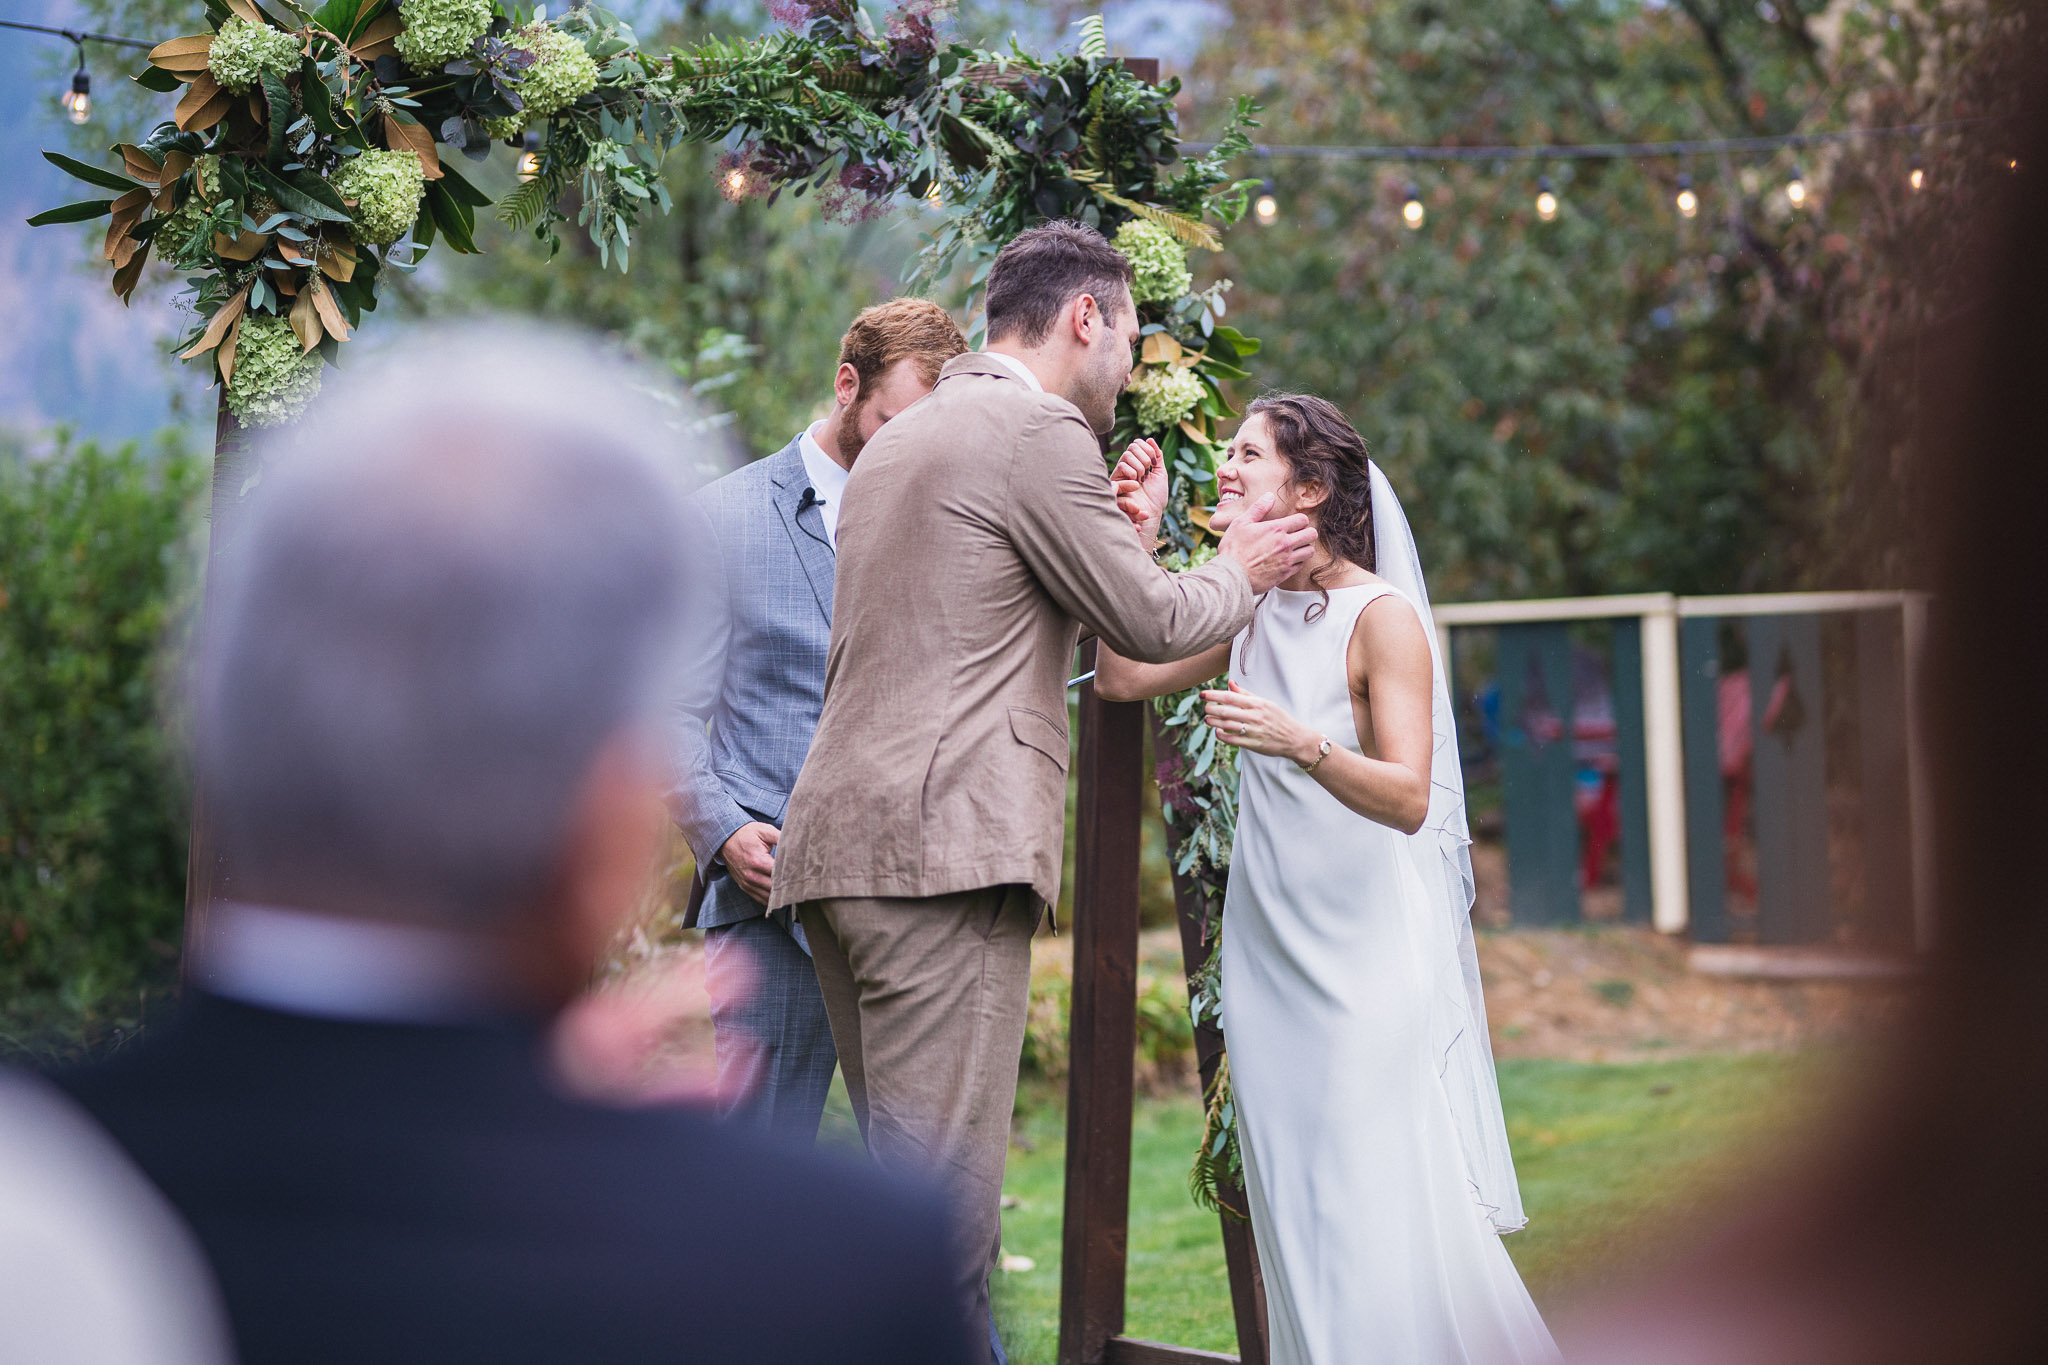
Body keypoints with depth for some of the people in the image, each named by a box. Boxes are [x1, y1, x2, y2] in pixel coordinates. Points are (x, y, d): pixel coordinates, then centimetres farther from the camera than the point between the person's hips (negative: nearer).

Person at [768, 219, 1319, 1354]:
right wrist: (1239, 574, 19)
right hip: (943, 846, -9)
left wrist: (1121, 537, 32)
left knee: (905, 1181, 10)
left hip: (838, 839, 9)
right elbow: (1150, 622, -1)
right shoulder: (1037, 432, -4)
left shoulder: (898, 442, 24)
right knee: (943, 1211, -11)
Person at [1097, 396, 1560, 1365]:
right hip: (1270, 939, 7)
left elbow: (1408, 799, -18)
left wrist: (1302, 743, -33)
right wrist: (1139, 528, 2)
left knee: (1386, 1209, -9)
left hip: (1368, 941, -7)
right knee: (1296, 1205, 8)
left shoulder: (1381, 616, -12)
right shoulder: (1252, 611, 8)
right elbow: (1124, 677, 5)